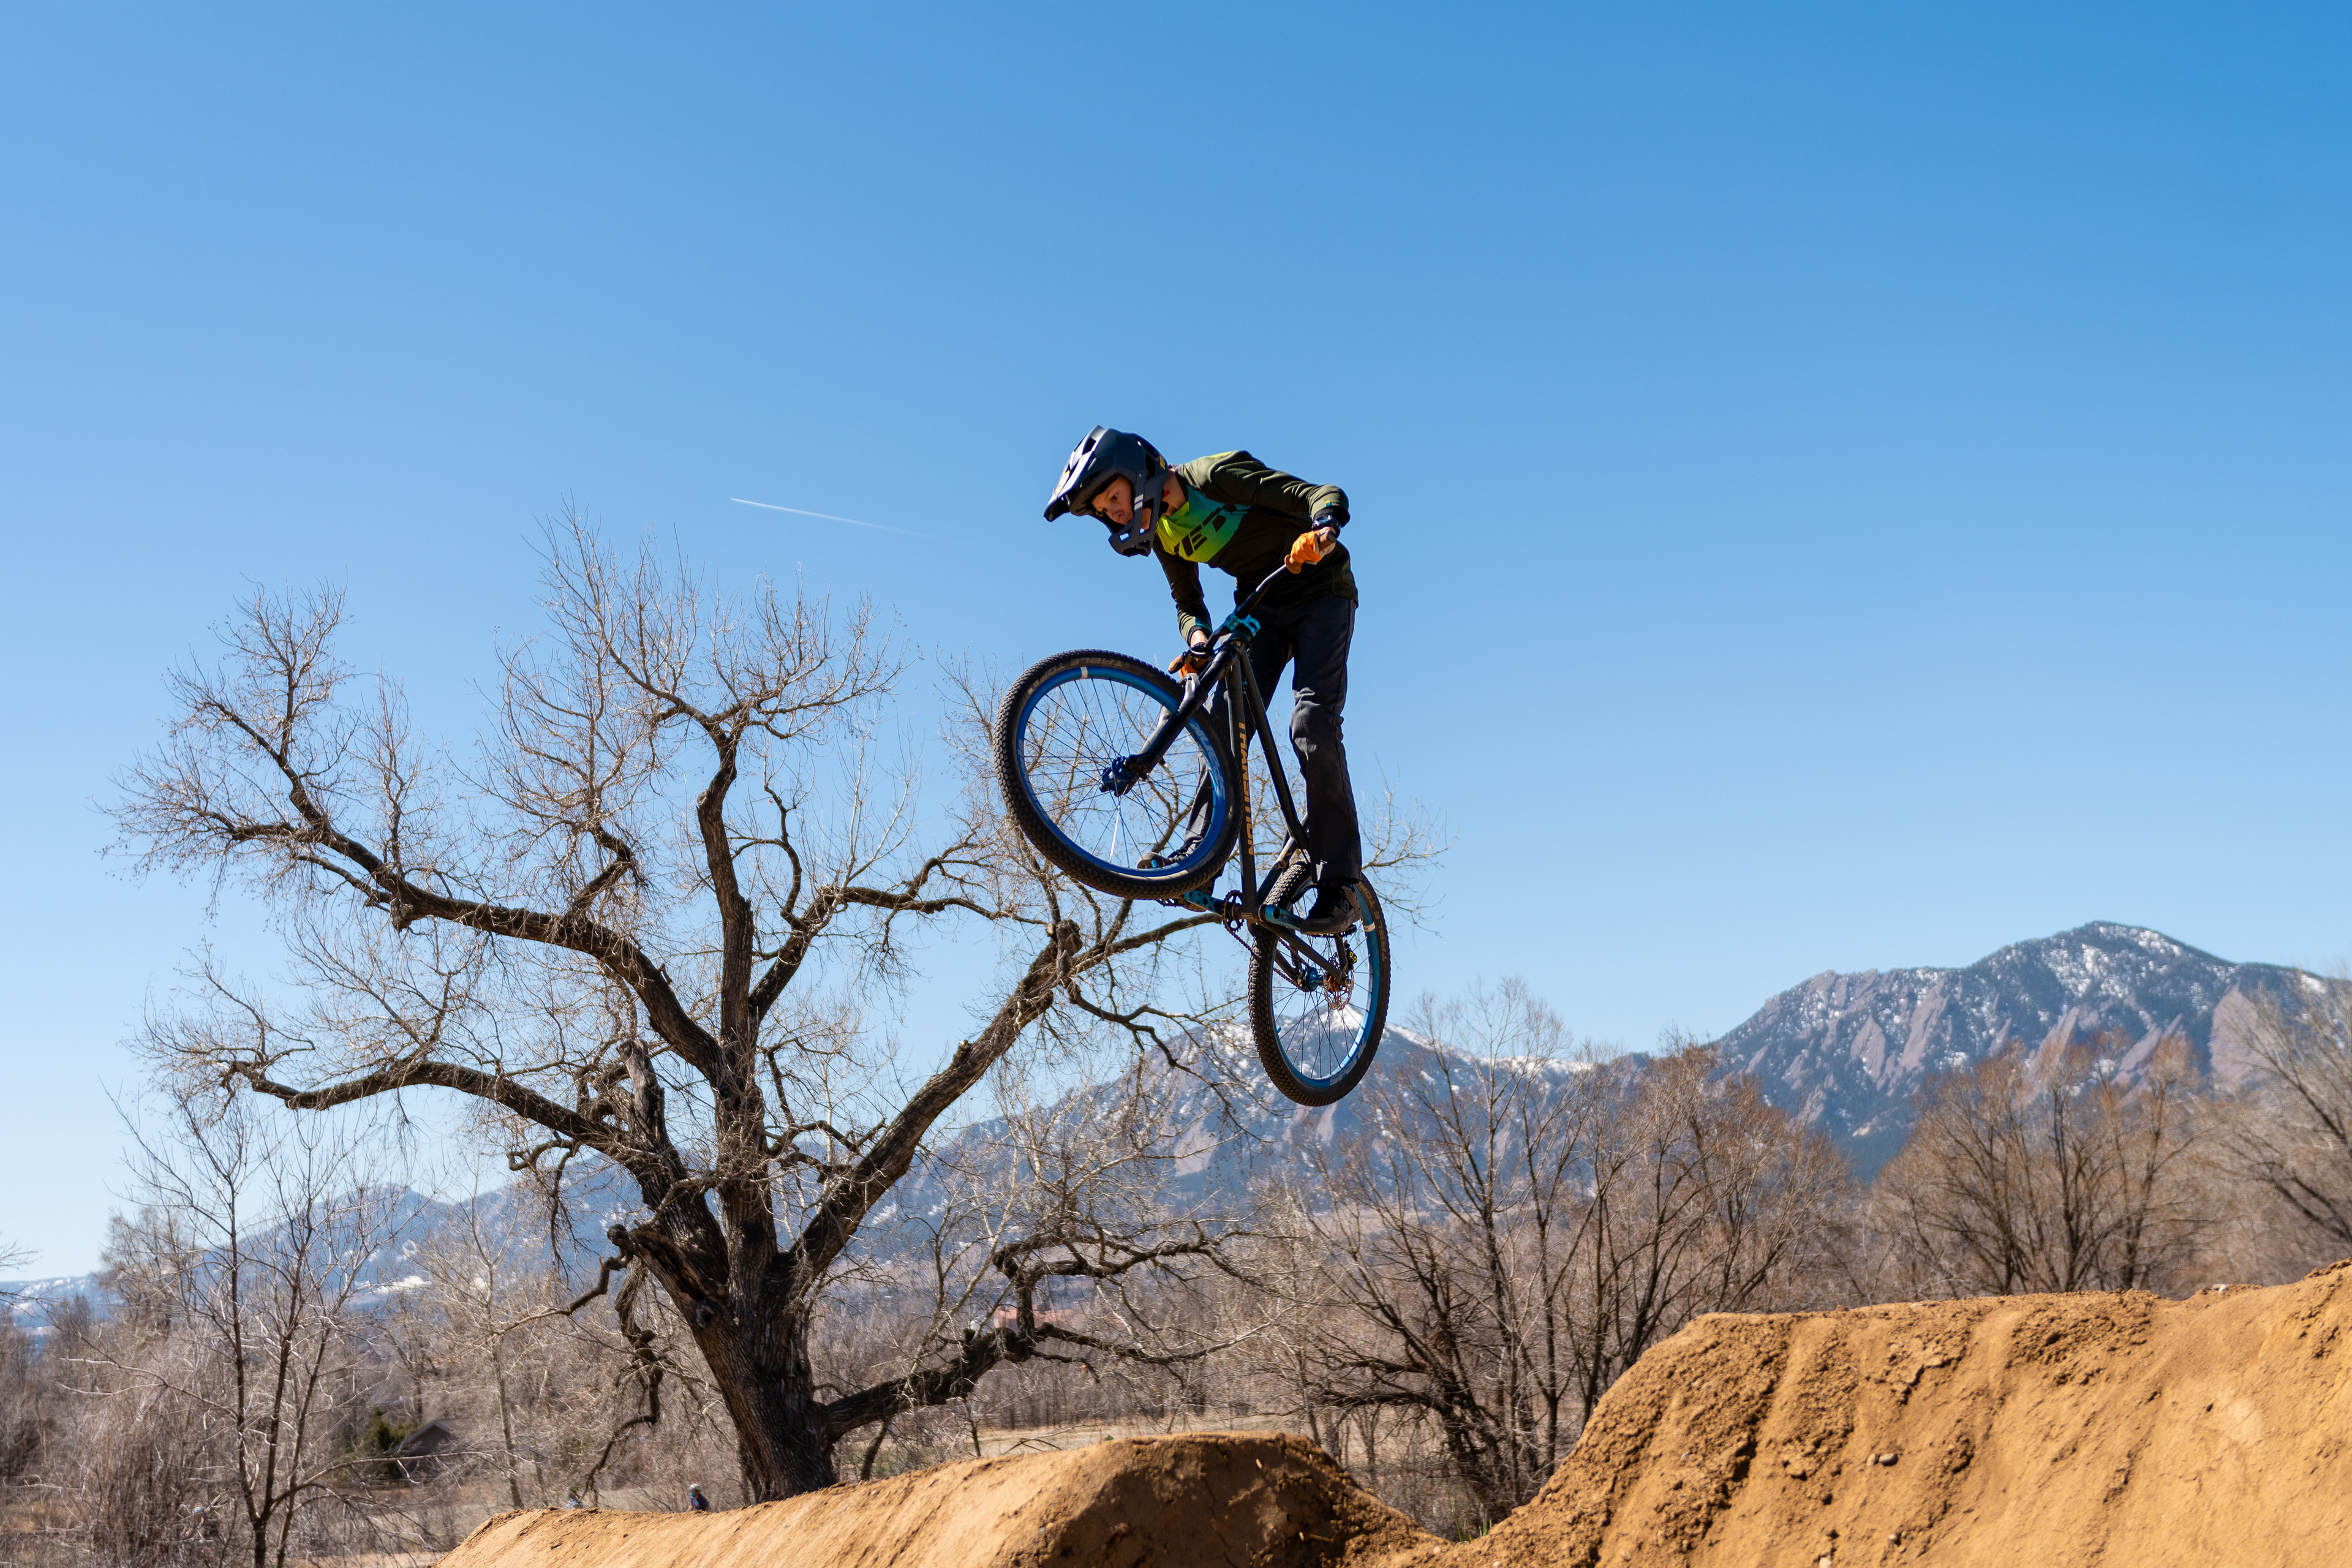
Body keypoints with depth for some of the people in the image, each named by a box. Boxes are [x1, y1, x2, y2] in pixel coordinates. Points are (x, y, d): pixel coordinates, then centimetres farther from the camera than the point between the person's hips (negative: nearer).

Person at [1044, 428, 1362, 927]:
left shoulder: (1217, 476, -23)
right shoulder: (1163, 533, -1)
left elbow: (1325, 494, -27)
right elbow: (1188, 604, 9)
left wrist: (1323, 529, -50)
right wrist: (1197, 640, -14)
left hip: (1321, 592, -6)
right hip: (1259, 606, 6)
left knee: (1311, 722, -21)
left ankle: (1338, 882, -17)